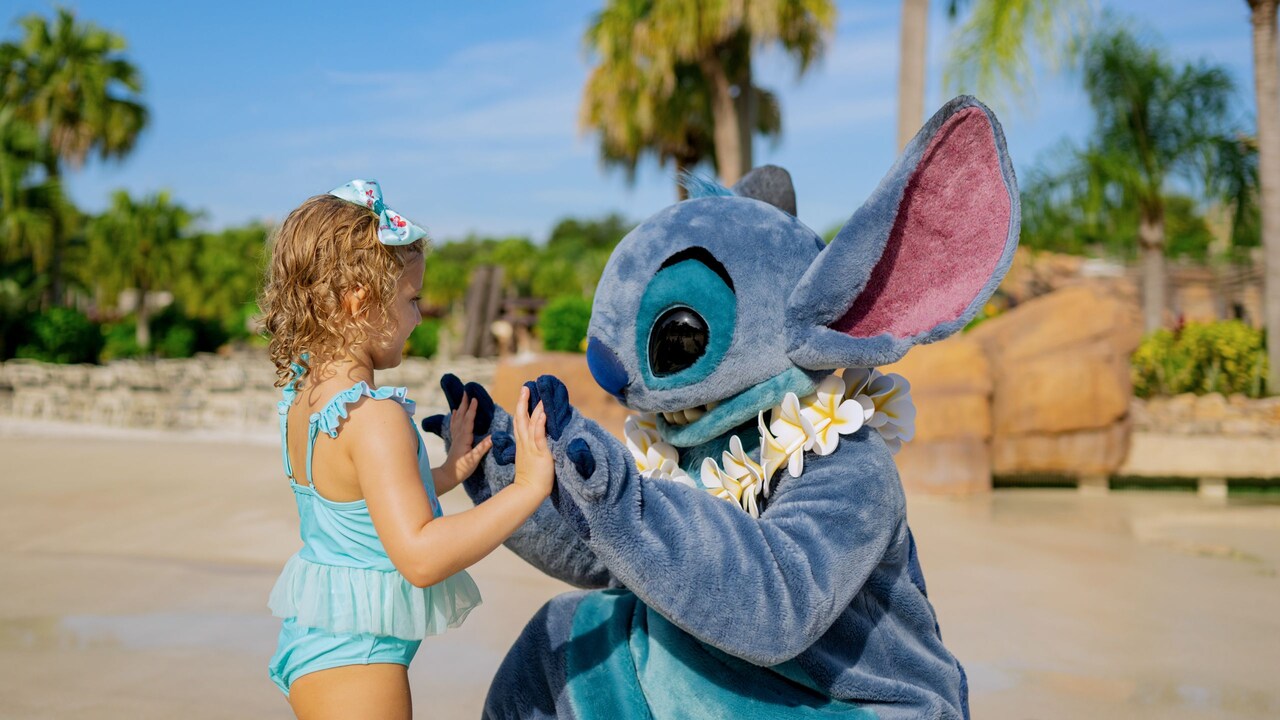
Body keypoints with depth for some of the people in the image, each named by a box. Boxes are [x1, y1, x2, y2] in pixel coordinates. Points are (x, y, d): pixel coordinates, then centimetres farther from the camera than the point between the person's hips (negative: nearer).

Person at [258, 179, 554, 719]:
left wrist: (448, 473, 19)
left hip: (310, 637, 9)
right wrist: (527, 488, -29)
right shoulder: (376, 417, -25)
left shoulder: (301, 399, 4)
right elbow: (419, 557, -30)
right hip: (355, 656, -9)